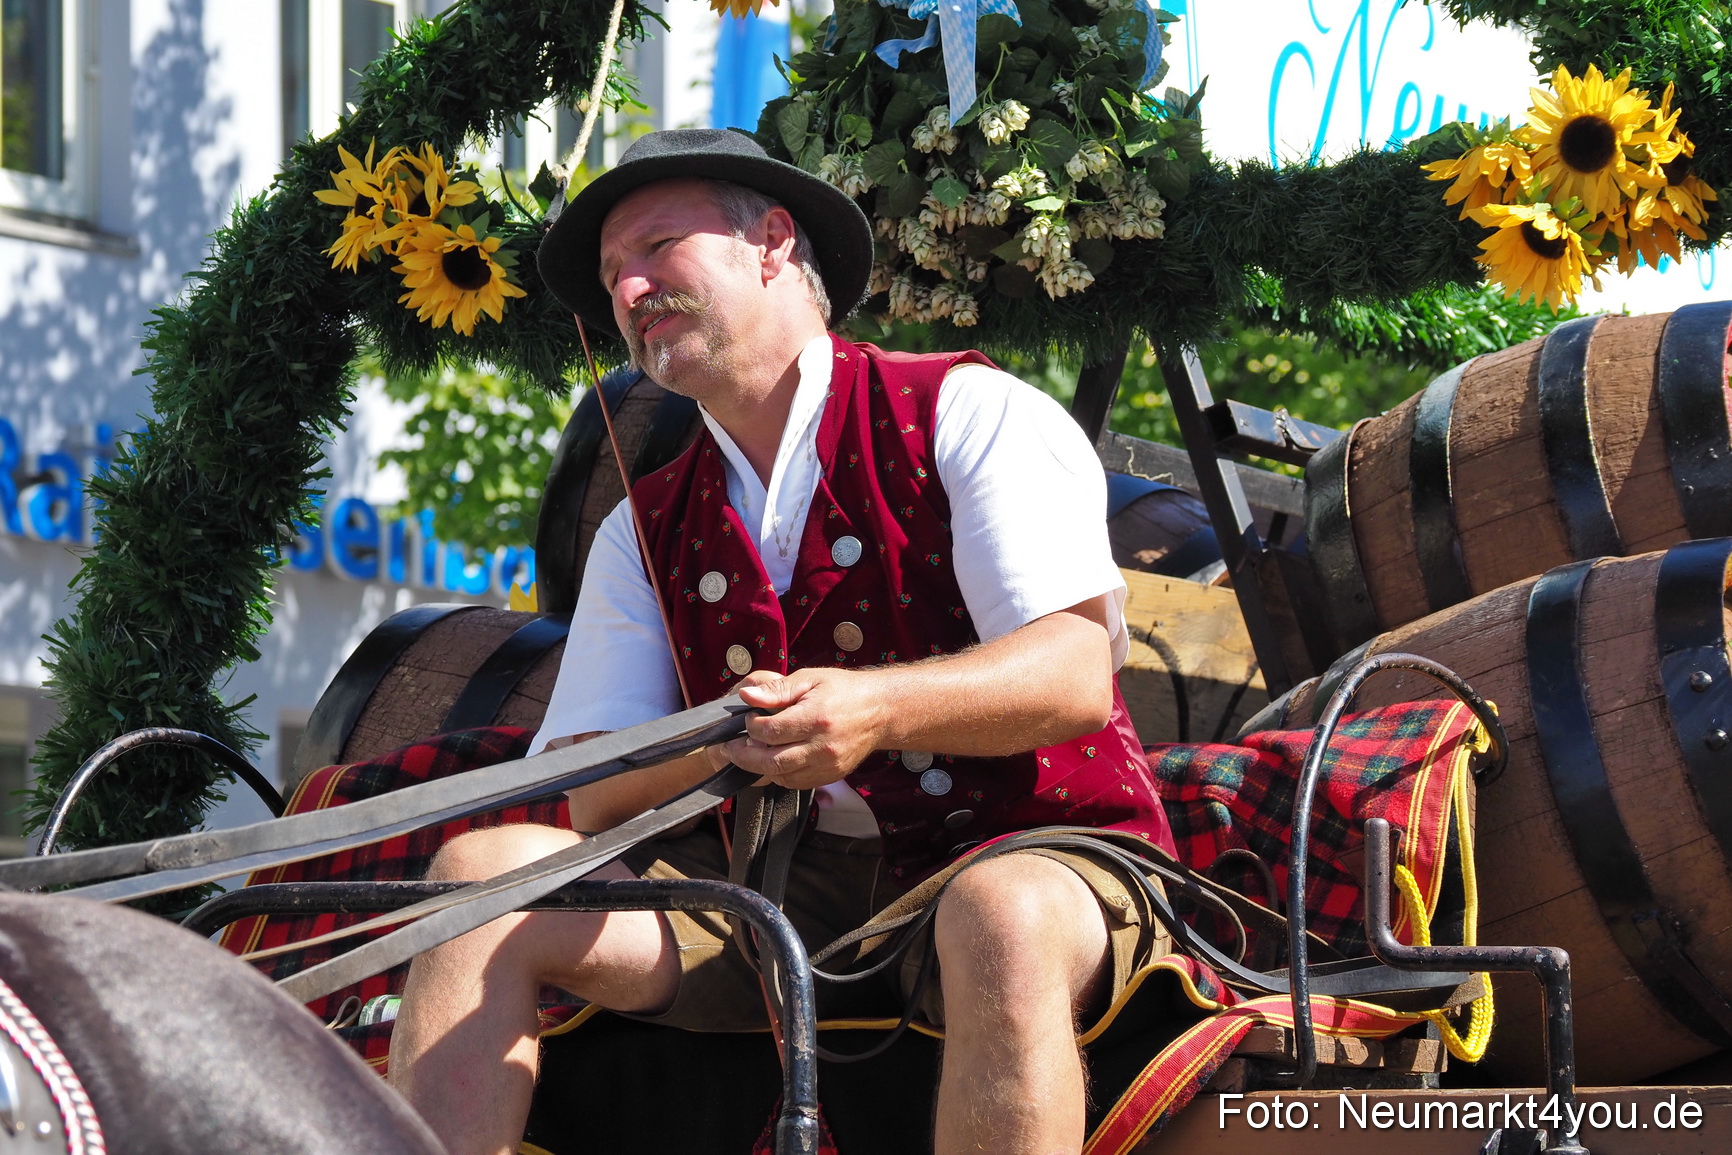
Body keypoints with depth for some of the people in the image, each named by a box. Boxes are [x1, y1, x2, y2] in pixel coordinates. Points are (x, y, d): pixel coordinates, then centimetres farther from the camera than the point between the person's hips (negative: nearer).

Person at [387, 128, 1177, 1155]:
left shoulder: (969, 414, 2)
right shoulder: (646, 532, 18)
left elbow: (1076, 673, -11)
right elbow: (595, 795, 9)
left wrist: (875, 709, -29)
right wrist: (710, 744, -15)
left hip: (1016, 851, -5)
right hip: (785, 897, 5)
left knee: (1001, 921, -40)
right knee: (485, 869, -12)